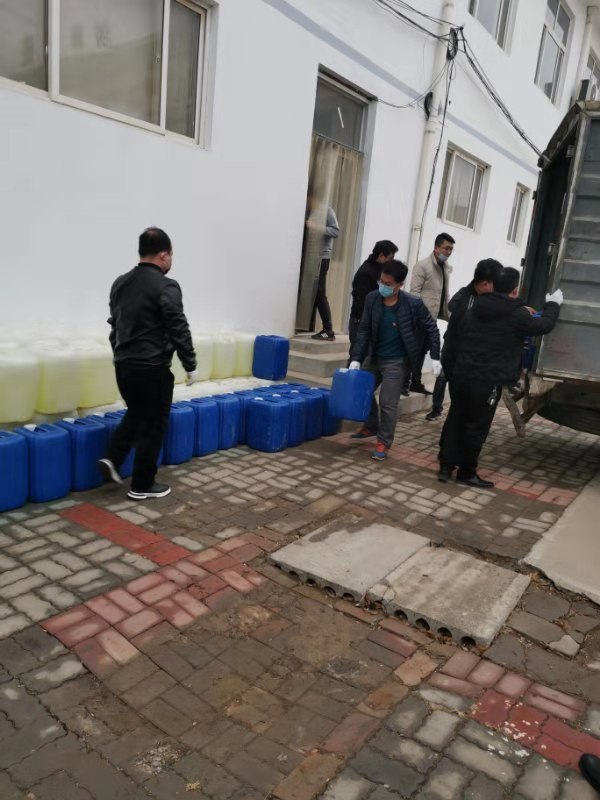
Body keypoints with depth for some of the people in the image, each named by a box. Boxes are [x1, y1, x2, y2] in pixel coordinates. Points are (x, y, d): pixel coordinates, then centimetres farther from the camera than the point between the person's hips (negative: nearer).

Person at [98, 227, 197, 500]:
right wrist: (190, 366, -7)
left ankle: (112, 458, 12)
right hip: (152, 368, -7)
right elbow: (179, 331, -16)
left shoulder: (120, 283, 10)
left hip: (123, 365, 8)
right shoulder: (166, 287, -14)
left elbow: (114, 324, 17)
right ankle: (142, 485, 14)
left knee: (136, 414, 27)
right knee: (153, 424, 5)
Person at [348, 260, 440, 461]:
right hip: (375, 358, 5)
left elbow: (431, 329, -6)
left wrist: (435, 358, -10)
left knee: (388, 402, -4)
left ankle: (384, 442, 15)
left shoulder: (413, 304, -18)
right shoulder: (372, 299, -8)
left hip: (397, 361, -5)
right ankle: (371, 426, 39)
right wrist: (356, 358, -10)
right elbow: (364, 330, -4)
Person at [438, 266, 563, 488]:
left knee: (455, 421, 13)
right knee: (477, 427, 5)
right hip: (488, 381, -5)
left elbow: (455, 341, 11)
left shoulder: (473, 309, 10)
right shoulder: (517, 315, -5)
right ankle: (467, 473, 16)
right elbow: (544, 325, 11)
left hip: (462, 376, 6)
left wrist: (450, 371, 19)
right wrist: (553, 305, 30)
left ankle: (446, 466, 16)